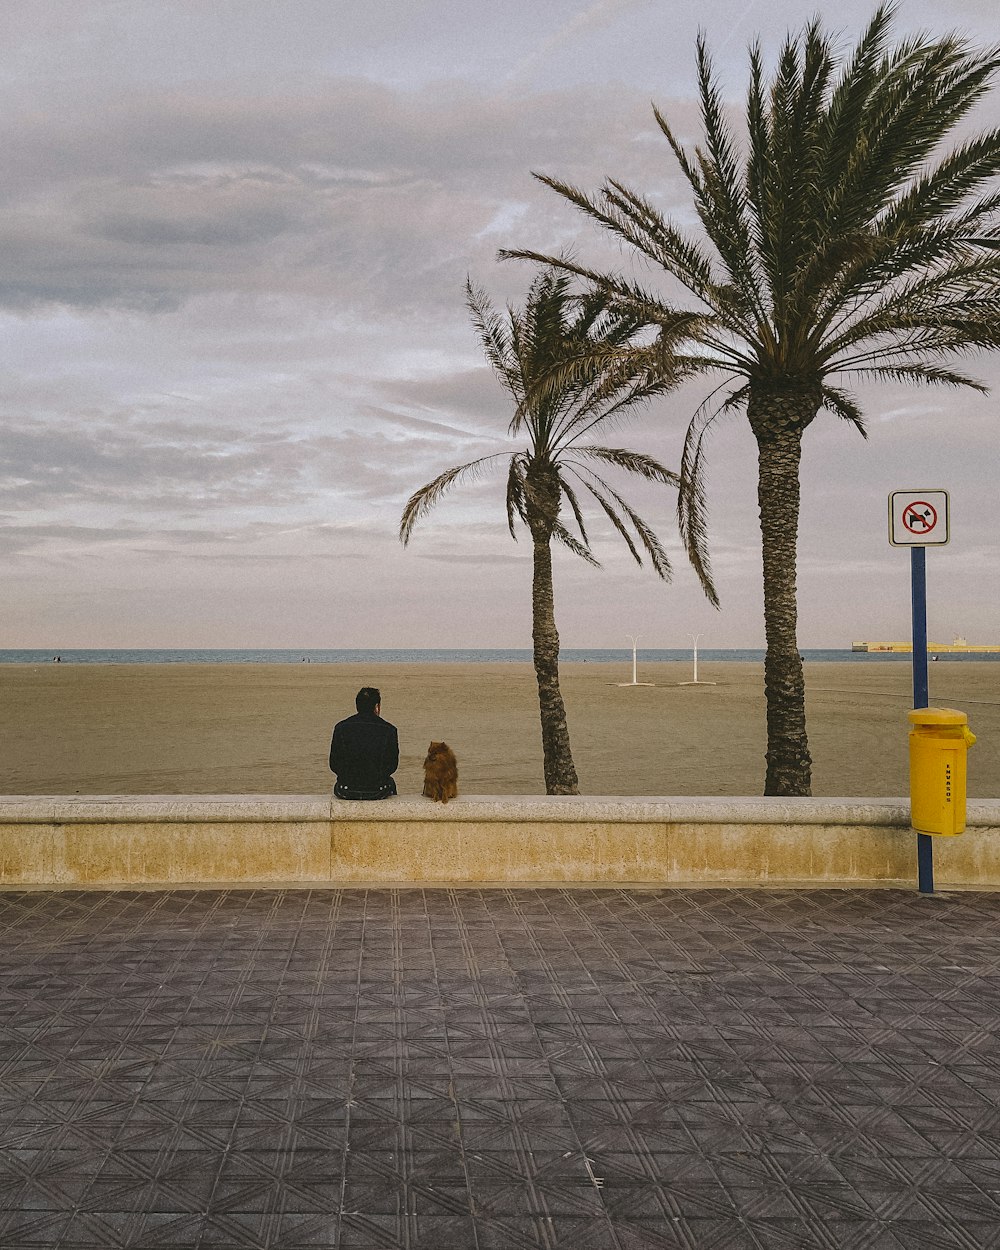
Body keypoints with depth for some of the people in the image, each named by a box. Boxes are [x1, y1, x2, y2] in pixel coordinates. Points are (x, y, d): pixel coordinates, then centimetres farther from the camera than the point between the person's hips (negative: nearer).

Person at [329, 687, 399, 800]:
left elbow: (334, 765, 2)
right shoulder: (389, 730, -5)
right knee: (390, 782, 35)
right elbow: (392, 766, 2)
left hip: (346, 793, 0)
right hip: (378, 792, 0)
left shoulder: (340, 727, -3)